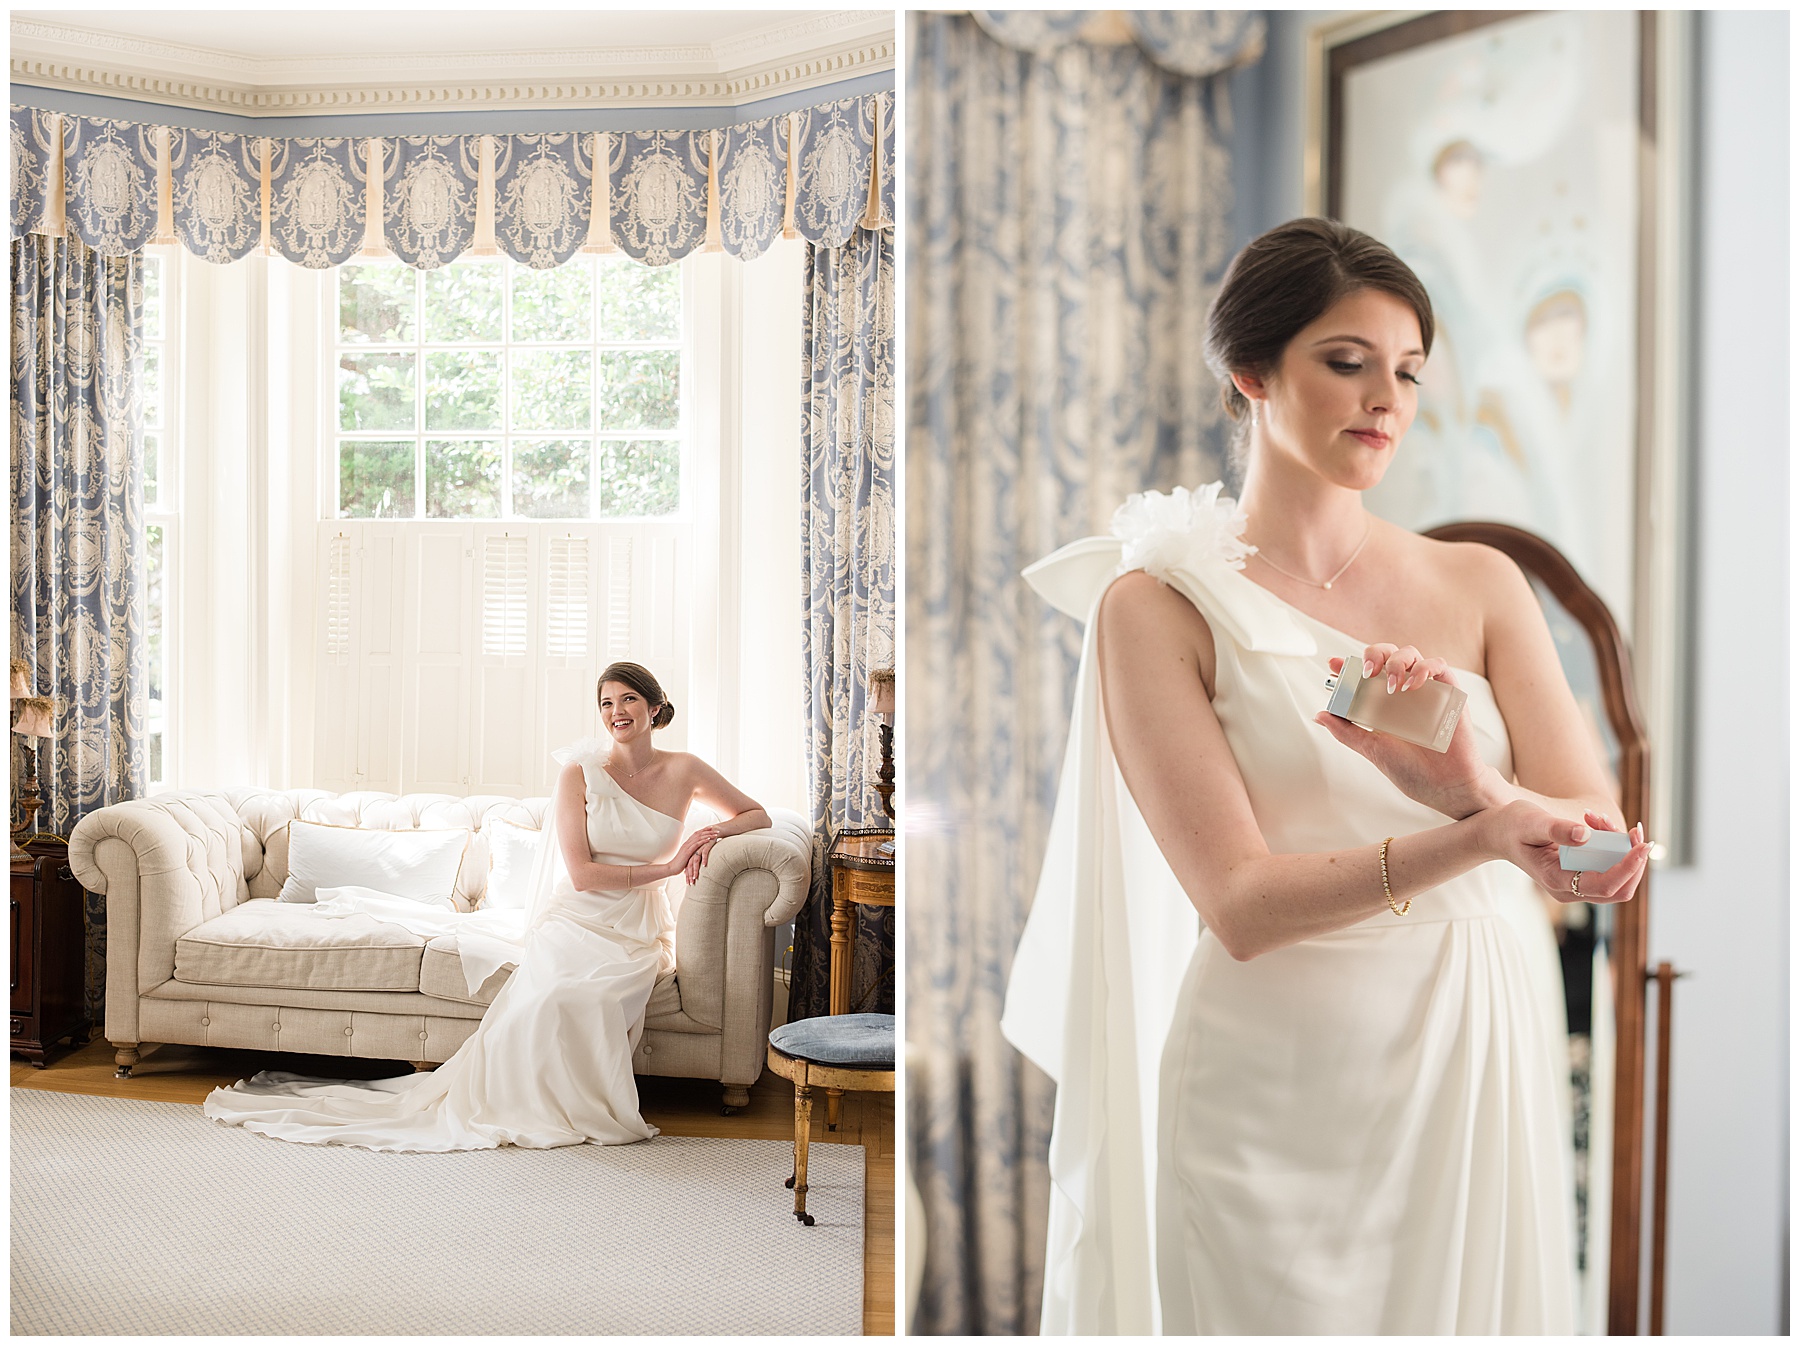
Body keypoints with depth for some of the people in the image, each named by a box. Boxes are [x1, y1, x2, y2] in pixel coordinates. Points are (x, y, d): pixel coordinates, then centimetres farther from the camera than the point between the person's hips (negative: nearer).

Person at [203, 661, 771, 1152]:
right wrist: (664, 867, -13)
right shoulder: (580, 774, -1)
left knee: (573, 995, -32)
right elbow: (581, 874, -7)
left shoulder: (684, 771, 5)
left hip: (633, 937, 1)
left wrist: (715, 831, -6)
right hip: (574, 923, -1)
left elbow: (757, 815, 15)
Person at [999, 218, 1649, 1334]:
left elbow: (1602, 834, -3)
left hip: (1483, 1075, 4)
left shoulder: (1479, 582, 6)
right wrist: (1478, 838, -29)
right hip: (1279, 1102, -3)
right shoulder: (1158, 605, -5)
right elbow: (1240, 903, -14)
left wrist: (1472, 787, -24)